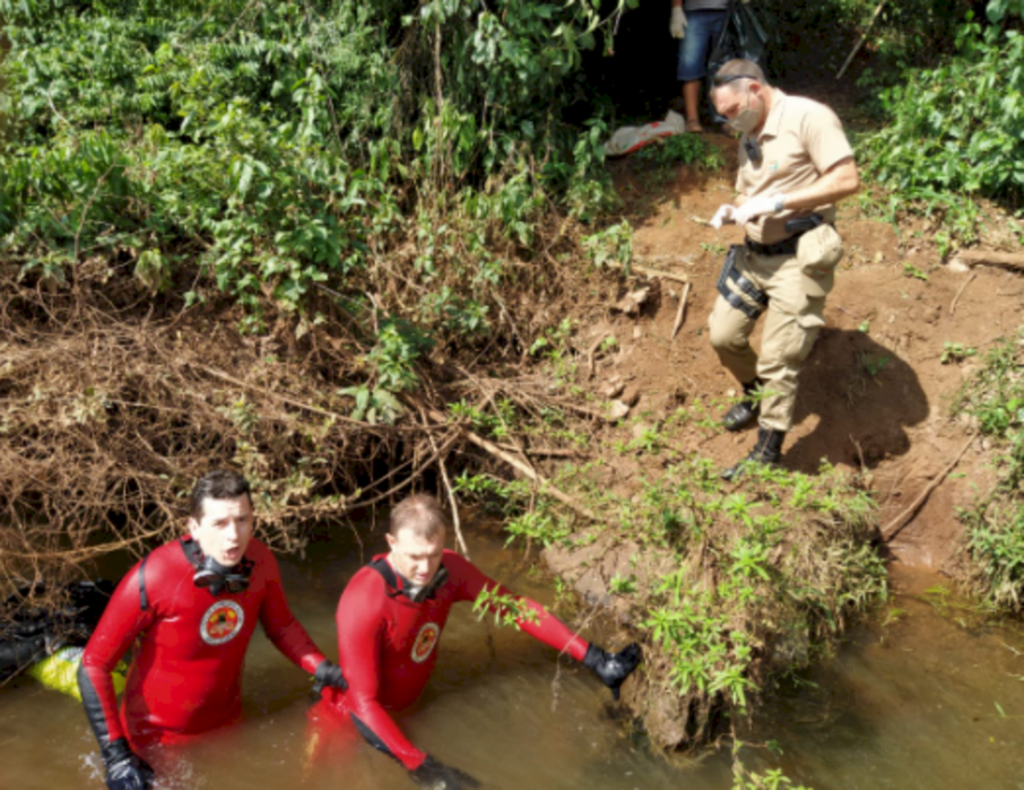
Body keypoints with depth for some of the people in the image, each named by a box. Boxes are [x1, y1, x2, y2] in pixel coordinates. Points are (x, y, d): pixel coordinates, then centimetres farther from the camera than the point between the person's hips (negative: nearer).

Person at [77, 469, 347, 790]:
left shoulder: (260, 562, -16)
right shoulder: (153, 577, -29)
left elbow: (282, 625, 4)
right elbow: (94, 666, -20)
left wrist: (321, 667, -13)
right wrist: (115, 755, -24)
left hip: (226, 724, 4)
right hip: (158, 739, -4)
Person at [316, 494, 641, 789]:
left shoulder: (450, 570, -19)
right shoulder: (364, 601, -35)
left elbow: (517, 607, -12)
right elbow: (363, 700, -32)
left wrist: (593, 659, -17)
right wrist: (417, 763, -37)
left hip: (410, 701, 6)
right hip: (367, 716, -5)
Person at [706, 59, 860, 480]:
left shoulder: (808, 117, -12)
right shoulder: (749, 137, 14)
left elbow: (847, 179, -20)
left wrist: (777, 202, -23)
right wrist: (731, 209, 0)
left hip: (799, 257, -8)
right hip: (754, 253, 8)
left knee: (778, 360, -5)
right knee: (723, 336, 12)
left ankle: (768, 453, 8)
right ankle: (757, 394, 39)